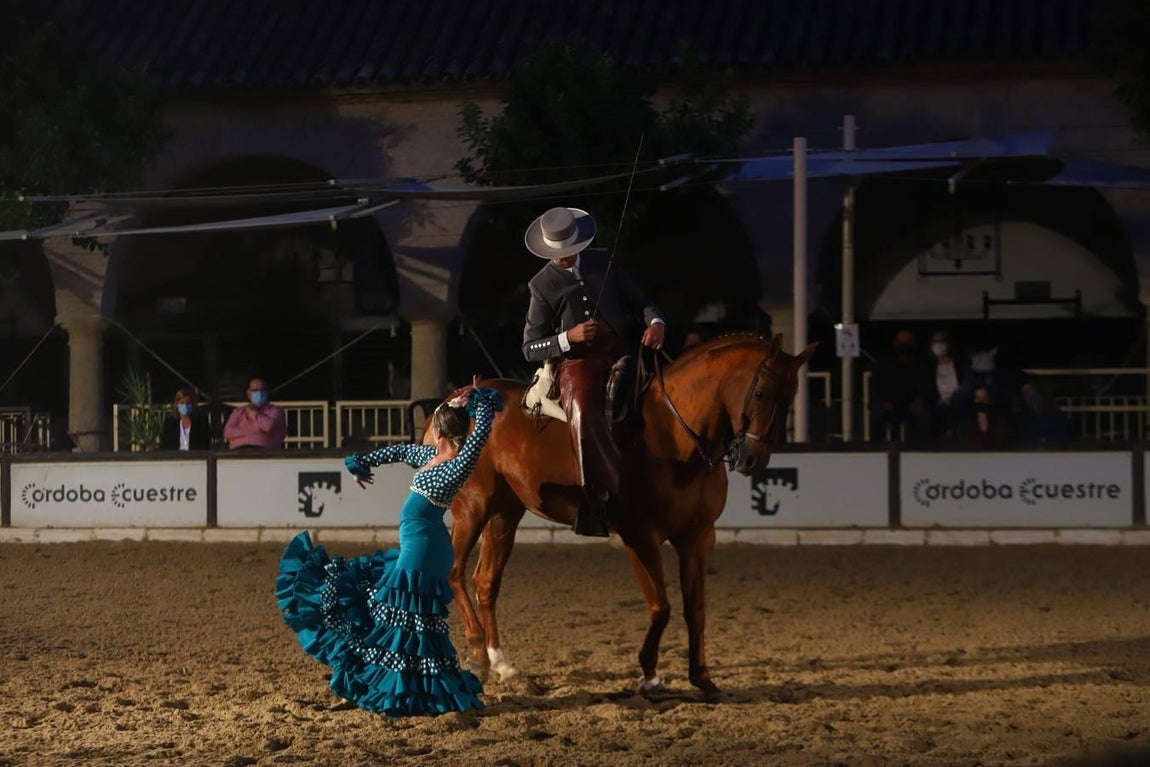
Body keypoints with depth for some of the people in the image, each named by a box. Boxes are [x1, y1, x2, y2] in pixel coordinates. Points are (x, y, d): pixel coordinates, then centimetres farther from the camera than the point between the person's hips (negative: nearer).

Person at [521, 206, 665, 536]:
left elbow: (640, 301, 17)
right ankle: (596, 498, -33)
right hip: (576, 364, -4)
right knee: (583, 411, -33)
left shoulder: (602, 264, 12)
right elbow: (530, 348, 3)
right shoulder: (542, 286, 3)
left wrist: (655, 322, -6)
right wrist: (568, 338, -15)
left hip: (619, 356, 5)